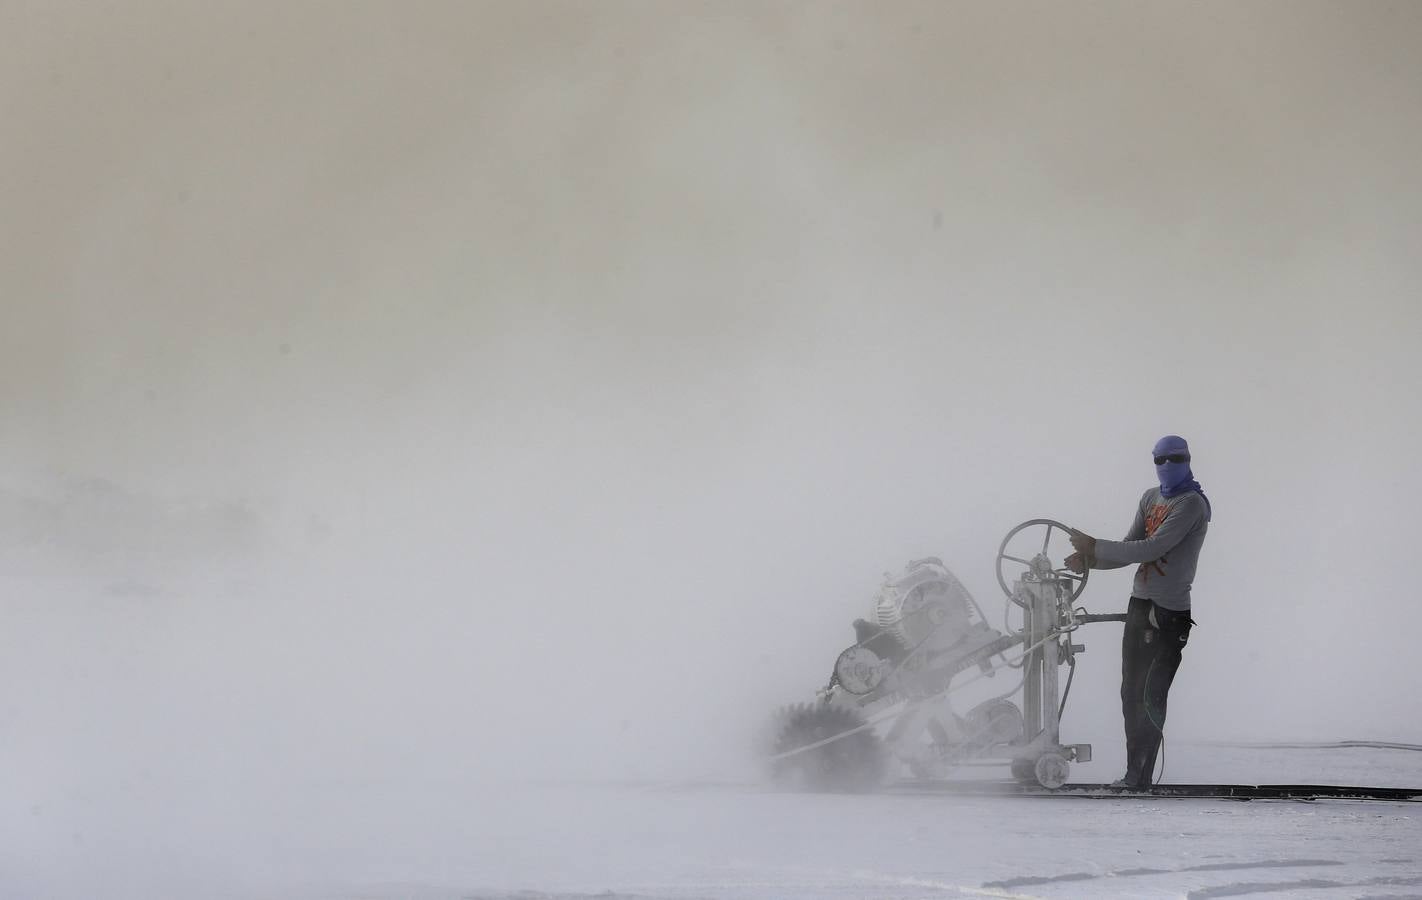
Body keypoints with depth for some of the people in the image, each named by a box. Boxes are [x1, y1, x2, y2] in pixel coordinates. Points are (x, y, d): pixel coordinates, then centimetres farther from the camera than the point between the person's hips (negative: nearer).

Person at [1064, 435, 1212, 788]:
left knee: (1151, 697, -9)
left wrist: (1096, 547, -16)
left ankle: (1141, 777, -6)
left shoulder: (1191, 504, -12)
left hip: (1169, 613, -8)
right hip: (1140, 604, 8)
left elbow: (1151, 549, -19)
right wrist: (1089, 560, -3)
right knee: (1132, 693, 10)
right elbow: (1131, 550, 14)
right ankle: (1135, 772, 16)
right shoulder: (1150, 498, 15)